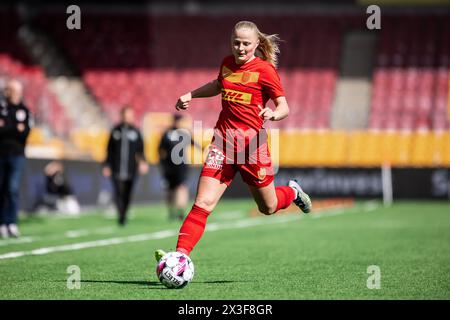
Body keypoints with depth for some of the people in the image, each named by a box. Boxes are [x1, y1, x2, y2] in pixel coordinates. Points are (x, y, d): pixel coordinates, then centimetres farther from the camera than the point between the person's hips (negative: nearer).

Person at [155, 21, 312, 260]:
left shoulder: (264, 69, -7)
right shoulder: (227, 63, 9)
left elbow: (284, 108, -7)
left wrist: (273, 114, -29)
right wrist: (191, 95, 22)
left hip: (252, 141, -3)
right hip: (223, 137, 3)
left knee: (268, 208, 14)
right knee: (203, 204, -12)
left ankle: (292, 192, 48)